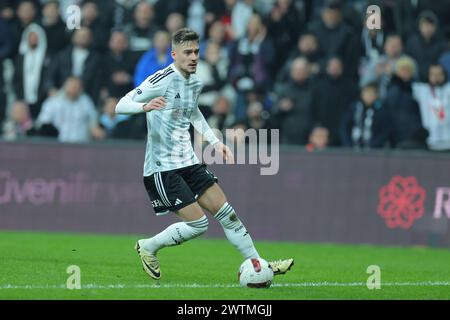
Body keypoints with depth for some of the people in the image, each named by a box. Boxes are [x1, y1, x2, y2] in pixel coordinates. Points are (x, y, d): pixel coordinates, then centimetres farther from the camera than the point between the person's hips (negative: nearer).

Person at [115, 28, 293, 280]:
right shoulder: (162, 80, -15)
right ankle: (148, 247, 10)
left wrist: (215, 141, 22)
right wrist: (145, 106, -38)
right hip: (163, 167, -8)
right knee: (198, 224, -12)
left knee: (226, 211, 3)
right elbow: (121, 105, -18)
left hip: (189, 162, 8)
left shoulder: (195, 82, 9)